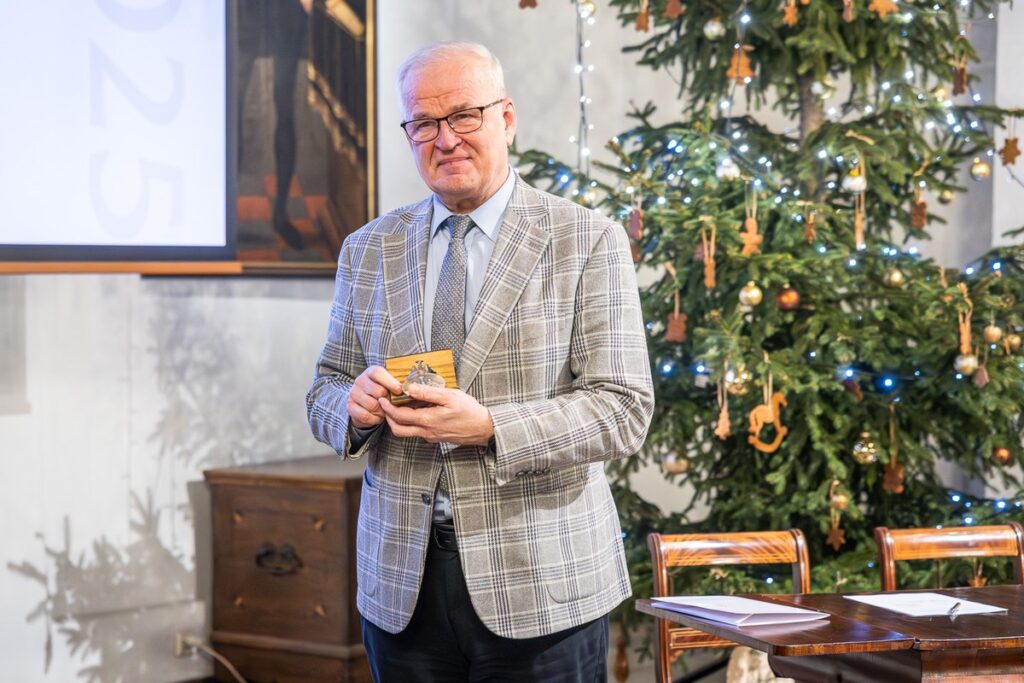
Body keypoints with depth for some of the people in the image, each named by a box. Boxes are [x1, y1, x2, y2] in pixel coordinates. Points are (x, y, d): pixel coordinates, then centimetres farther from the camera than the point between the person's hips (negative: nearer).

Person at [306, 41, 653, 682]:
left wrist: (489, 426, -22)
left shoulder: (590, 242, -3)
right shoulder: (367, 250, 10)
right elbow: (324, 392, 14)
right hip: (402, 582, 3)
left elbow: (624, 411, -9)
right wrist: (356, 405, -10)